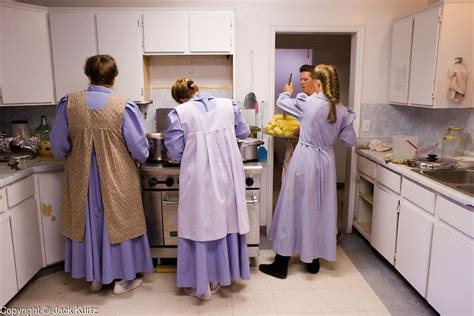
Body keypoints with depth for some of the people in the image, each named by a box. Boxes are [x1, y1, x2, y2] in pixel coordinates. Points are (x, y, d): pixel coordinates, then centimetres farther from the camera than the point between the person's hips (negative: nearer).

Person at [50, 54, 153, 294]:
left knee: (90, 221, 19)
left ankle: (95, 276, 35)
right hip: (117, 179, -3)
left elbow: (58, 148, -1)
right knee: (118, 221, 14)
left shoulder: (69, 103, -7)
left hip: (82, 179, 3)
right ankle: (123, 278, 27)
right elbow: (140, 151, -12)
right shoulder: (124, 107, -15)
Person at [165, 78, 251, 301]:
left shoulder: (179, 113, -8)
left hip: (199, 179, -3)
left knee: (201, 225, 10)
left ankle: (201, 285, 23)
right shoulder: (228, 105, 2)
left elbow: (174, 152, -4)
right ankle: (220, 277, 34)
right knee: (225, 221, 17)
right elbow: (243, 133, 14)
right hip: (227, 176, 4)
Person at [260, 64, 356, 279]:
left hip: (304, 160, -4)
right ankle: (314, 260, 29)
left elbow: (281, 102, 3)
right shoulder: (342, 110, -1)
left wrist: (287, 92, 25)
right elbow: (350, 140, 5)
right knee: (320, 209, 15)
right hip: (326, 161, 5)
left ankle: (281, 265, 14)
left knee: (293, 208, 4)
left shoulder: (307, 103, -13)